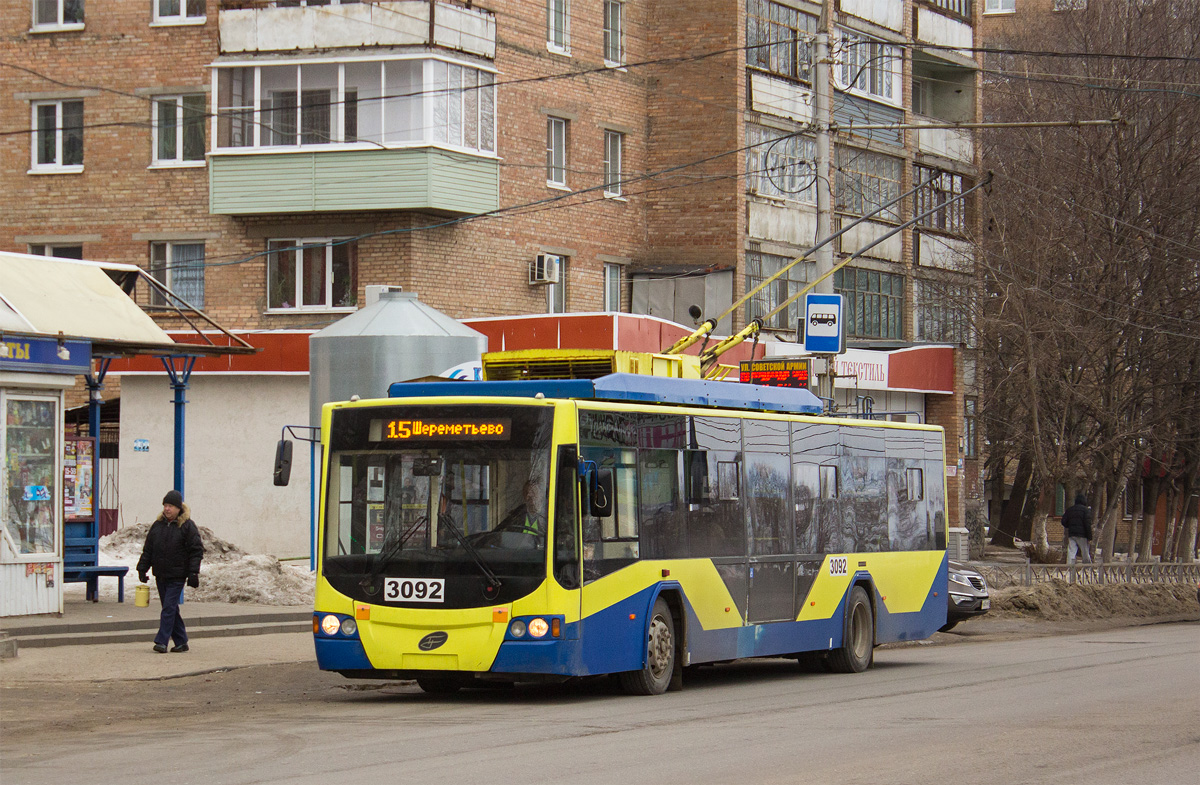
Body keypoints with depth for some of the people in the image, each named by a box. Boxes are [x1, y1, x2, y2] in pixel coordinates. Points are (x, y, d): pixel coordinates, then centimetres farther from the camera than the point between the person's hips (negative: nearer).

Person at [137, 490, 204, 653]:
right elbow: (148, 549, 16)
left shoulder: (187, 526, -5)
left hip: (177, 576, -6)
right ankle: (181, 642, 17)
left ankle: (162, 641, -12)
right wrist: (142, 569, 9)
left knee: (169, 608, -11)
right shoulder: (158, 525, 10)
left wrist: (193, 573, -14)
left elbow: (196, 551, -7)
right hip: (160, 575, 6)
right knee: (171, 609, 9)